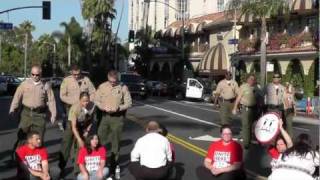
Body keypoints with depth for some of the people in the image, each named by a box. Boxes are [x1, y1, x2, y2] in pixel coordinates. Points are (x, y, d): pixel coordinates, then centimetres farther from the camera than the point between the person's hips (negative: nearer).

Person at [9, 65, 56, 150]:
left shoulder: (46, 86, 3)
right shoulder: (25, 84, 4)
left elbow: (51, 101, 3)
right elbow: (17, 97, 4)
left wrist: (53, 114, 0)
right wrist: (12, 110, -3)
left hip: (40, 114, 0)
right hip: (26, 113, 0)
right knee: (21, 135, 4)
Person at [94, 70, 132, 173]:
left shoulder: (123, 88, -4)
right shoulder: (102, 86, 2)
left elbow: (128, 103, -3)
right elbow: (96, 100, 6)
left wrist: (118, 108, -18)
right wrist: (103, 107, -12)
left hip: (117, 117, -2)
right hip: (105, 116, 2)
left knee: (115, 142, 5)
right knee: (100, 139, 3)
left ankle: (113, 163, 18)